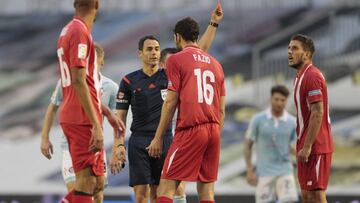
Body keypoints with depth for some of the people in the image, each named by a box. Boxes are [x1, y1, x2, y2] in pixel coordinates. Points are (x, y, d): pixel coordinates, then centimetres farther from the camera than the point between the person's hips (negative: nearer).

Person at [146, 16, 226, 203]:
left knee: (166, 186, -6)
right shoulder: (215, 63, 18)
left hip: (190, 130, -6)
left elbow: (170, 102, -5)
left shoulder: (176, 60, 0)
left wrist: (158, 137, -1)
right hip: (213, 130, 6)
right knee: (206, 187, 7)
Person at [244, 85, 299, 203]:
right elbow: (248, 145, 4)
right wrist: (249, 171, -2)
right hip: (265, 174, -1)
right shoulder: (258, 119, -1)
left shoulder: (292, 122, 3)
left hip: (285, 172, 1)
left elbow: (294, 148, 10)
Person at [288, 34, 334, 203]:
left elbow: (317, 113, -20)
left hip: (315, 147, -10)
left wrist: (307, 147, -22)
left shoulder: (312, 76, -14)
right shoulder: (301, 76, 17)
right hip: (306, 146, 10)